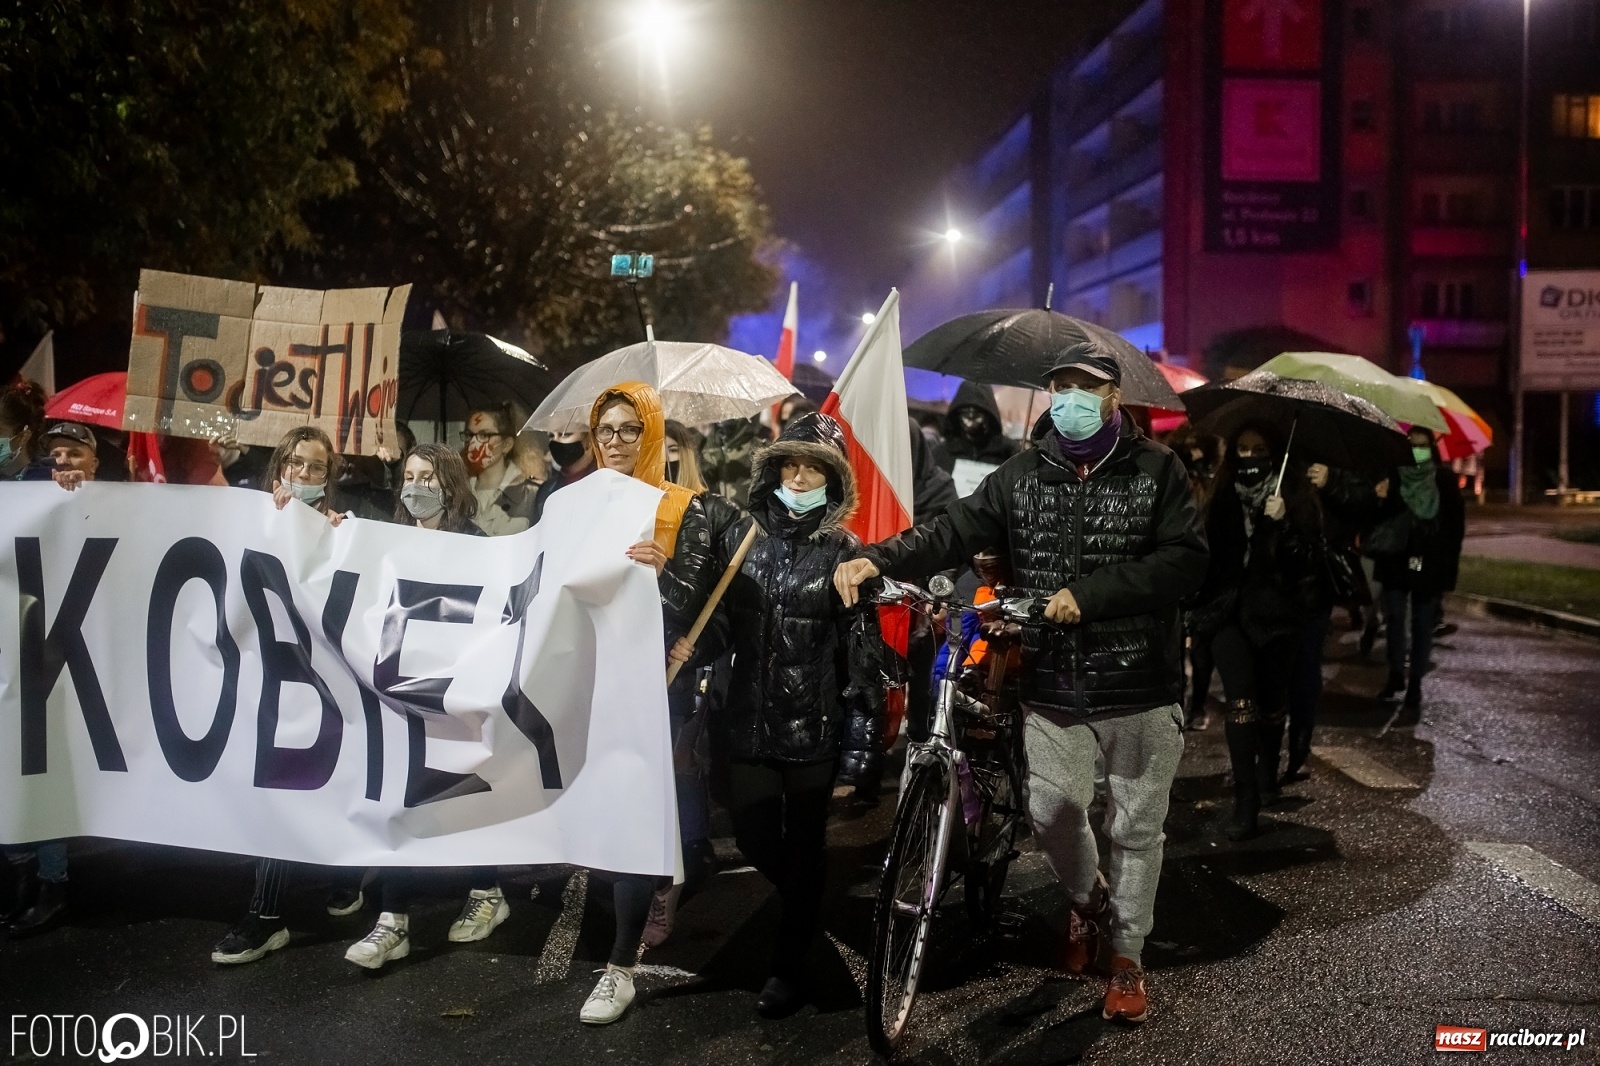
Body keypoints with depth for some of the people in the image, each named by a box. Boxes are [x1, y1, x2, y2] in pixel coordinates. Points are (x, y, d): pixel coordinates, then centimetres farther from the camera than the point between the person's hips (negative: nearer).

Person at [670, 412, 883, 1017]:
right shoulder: (741, 537, 4)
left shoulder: (843, 553, -5)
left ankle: (790, 964, 25)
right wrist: (691, 646, -14)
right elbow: (723, 620, 8)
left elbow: (861, 651, -6)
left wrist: (861, 737, -9)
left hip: (814, 728, -3)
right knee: (753, 838, 8)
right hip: (746, 722, 3)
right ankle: (803, 909, 40)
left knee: (803, 846, 7)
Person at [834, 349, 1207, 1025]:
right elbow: (954, 531, -6)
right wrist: (878, 559, -23)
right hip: (1052, 688, 2)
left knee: (1135, 827, 9)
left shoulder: (1156, 470, -4)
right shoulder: (1023, 474, 4)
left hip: (1140, 686, -2)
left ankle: (1127, 957, 28)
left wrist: (1088, 594, -23)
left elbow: (1185, 562, -14)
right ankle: (1088, 902, 39)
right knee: (1051, 810, 6)